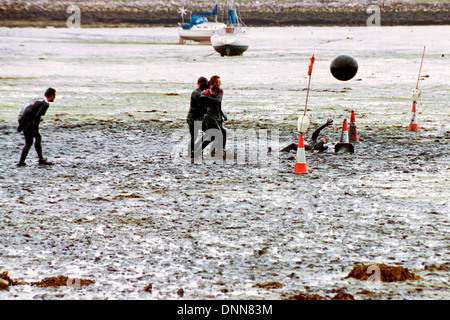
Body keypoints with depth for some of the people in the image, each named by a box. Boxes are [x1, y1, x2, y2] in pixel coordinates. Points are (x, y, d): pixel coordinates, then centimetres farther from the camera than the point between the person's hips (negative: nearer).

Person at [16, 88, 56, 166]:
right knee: (29, 143, -2)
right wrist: (36, 129, -14)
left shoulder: (38, 99, 18)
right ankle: (21, 162, 0)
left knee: (38, 137, 15)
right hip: (28, 121, -9)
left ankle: (41, 159, 16)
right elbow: (37, 116, -19)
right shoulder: (45, 104, -10)